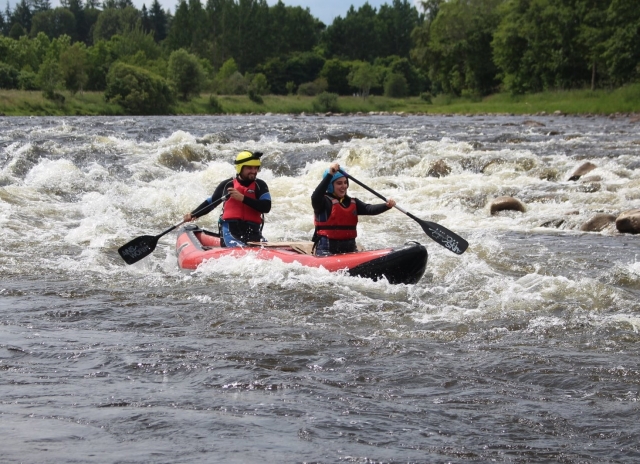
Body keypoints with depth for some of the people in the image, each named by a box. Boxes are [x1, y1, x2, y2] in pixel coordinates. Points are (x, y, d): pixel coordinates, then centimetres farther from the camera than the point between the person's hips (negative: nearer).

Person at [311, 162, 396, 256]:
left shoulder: (352, 203, 15)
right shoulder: (324, 201, -4)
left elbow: (368, 209, -1)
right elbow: (315, 197, -27)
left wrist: (387, 205, -20)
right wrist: (330, 175, -33)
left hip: (350, 249, 6)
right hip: (326, 251, -6)